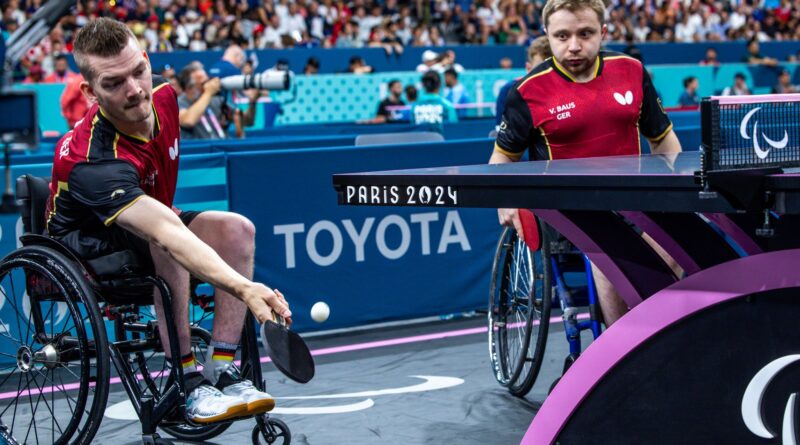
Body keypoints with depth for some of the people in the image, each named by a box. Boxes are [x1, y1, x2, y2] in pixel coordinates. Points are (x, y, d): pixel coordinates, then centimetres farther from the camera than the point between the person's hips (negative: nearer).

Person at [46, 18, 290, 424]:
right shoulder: (92, 160, -38)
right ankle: (189, 387, -29)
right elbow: (167, 234, -51)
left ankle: (221, 372, -19)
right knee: (167, 247, -36)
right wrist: (245, 289, -60)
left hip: (145, 222, 7)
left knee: (236, 229, -17)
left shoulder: (162, 94, -15)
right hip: (82, 246, -7)